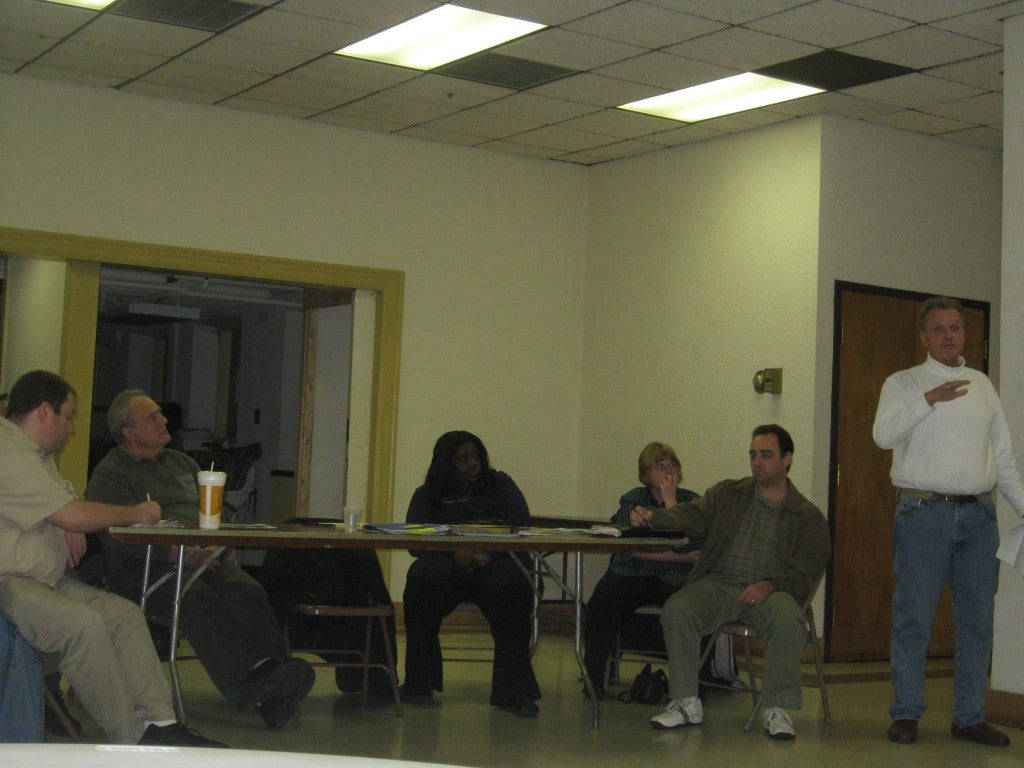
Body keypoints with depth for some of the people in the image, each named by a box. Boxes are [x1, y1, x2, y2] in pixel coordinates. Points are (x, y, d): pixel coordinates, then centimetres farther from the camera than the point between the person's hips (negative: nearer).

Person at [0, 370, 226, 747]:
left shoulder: (36, 453, 19)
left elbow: (65, 502, 33)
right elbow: (73, 515, -23)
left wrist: (71, 526, 7)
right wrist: (137, 514, -7)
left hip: (49, 580, 11)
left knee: (125, 613, -4)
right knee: (84, 623, -31)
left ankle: (159, 722, -8)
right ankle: (132, 742, -21)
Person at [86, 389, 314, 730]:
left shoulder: (181, 462, 30)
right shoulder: (109, 474, 7)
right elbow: (118, 539, -8)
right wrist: (177, 554, -18)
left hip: (205, 557, 6)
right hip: (145, 568, -6)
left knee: (247, 591, -27)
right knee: (198, 598, -36)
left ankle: (272, 671, -46)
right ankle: (250, 688, -50)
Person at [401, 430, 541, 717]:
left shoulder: (499, 484, 19)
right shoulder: (427, 495, 18)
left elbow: (521, 525, 5)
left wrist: (490, 552, -15)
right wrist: (454, 553, -16)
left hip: (493, 564, 0)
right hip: (446, 565, 1)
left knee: (514, 588, -35)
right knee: (420, 582, -34)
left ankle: (513, 691, -30)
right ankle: (419, 684, -23)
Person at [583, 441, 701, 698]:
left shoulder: (691, 501, 6)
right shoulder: (632, 500, 7)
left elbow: (683, 541, -13)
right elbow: (632, 549, -9)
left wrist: (670, 500, -8)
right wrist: (678, 557, -14)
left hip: (673, 580, -1)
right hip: (631, 574, 1)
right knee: (601, 605, -28)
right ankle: (594, 678, -13)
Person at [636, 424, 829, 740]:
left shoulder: (808, 516, 11)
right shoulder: (727, 494, 18)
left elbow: (805, 572, 1)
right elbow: (693, 515, 2)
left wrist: (770, 584, -20)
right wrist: (653, 517, -20)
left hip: (769, 591, -2)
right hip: (717, 584, 2)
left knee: (789, 618, -35)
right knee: (676, 609, -27)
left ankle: (777, 709, -23)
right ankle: (686, 703, -18)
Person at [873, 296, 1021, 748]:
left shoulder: (982, 385, 17)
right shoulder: (903, 384, 4)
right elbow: (884, 434, -14)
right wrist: (929, 399, -25)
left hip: (979, 513, 4)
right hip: (924, 511, -4)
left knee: (977, 620, 6)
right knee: (914, 618, -3)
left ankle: (969, 717, 14)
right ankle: (906, 714, 6)